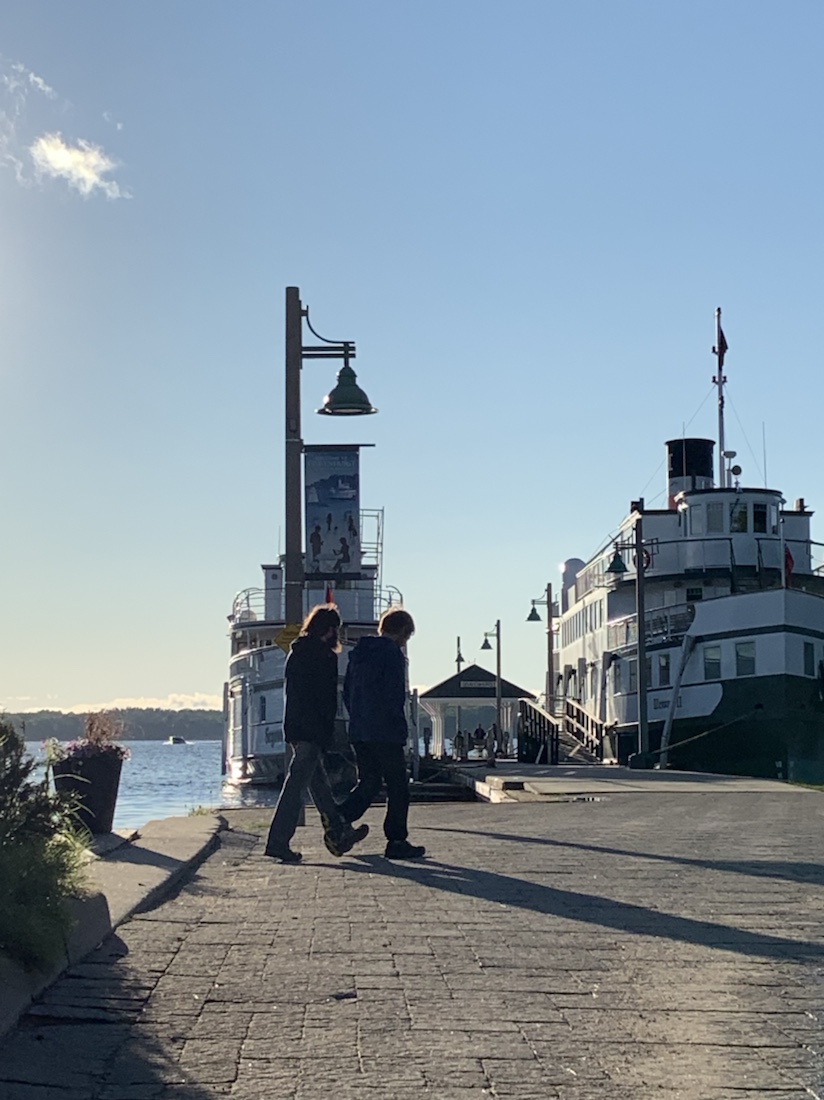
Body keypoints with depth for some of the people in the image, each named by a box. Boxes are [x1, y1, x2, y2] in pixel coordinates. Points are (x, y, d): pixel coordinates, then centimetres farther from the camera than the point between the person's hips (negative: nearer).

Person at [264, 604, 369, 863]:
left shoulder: (296, 652, 13)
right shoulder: (324, 656, -12)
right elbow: (327, 699, -16)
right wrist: (328, 735, -13)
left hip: (294, 726, 9)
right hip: (312, 730, -9)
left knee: (319, 782, 16)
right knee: (297, 784, -8)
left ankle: (338, 834, 27)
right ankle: (278, 841, -9)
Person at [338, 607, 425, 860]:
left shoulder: (359, 652, 13)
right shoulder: (392, 653, -11)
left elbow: (347, 691, 16)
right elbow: (394, 696, -17)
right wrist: (400, 730, -10)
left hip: (358, 732, 8)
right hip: (385, 733, -8)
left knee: (369, 782, 16)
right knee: (397, 786, 2)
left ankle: (339, 818, -1)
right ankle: (396, 841, 4)